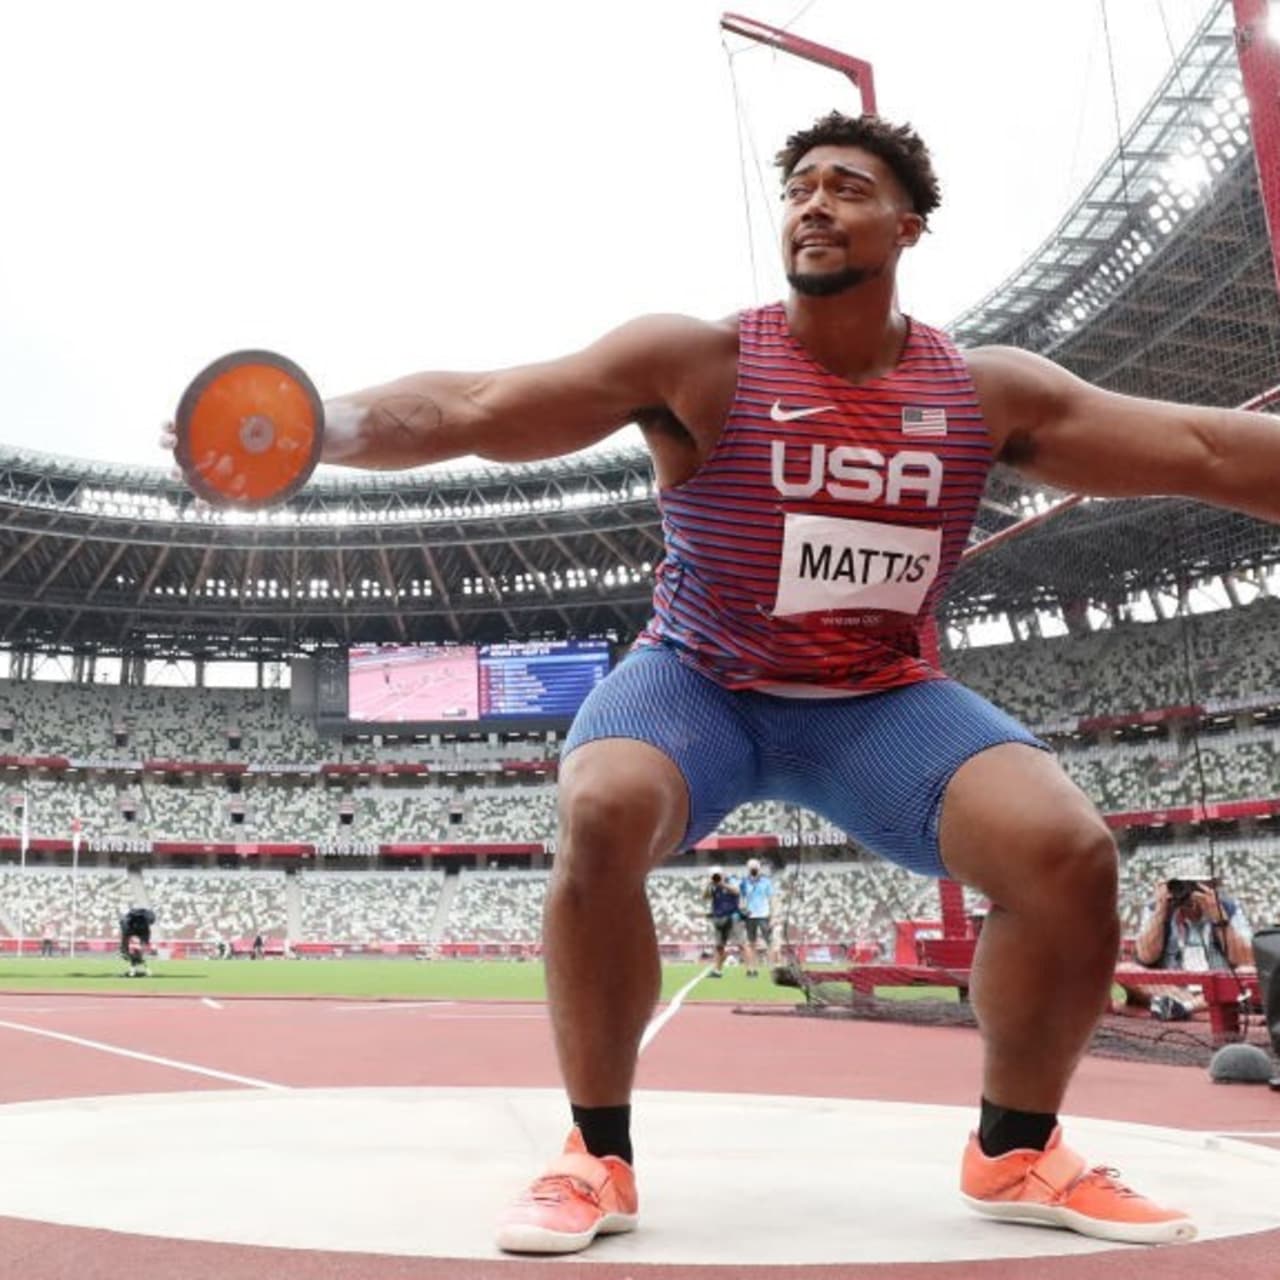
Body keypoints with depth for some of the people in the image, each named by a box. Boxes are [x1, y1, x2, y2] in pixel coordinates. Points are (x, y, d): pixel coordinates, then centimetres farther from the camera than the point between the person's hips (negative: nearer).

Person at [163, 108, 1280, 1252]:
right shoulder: (697, 363, -13)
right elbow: (471, 408, -20)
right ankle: (598, 1159, -9)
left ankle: (1017, 1153, 8)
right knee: (602, 817, -33)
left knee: (1069, 851, -19)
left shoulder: (985, 391, -5)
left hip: (886, 702, 2)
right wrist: (318, 423, -35)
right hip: (698, 685, -2)